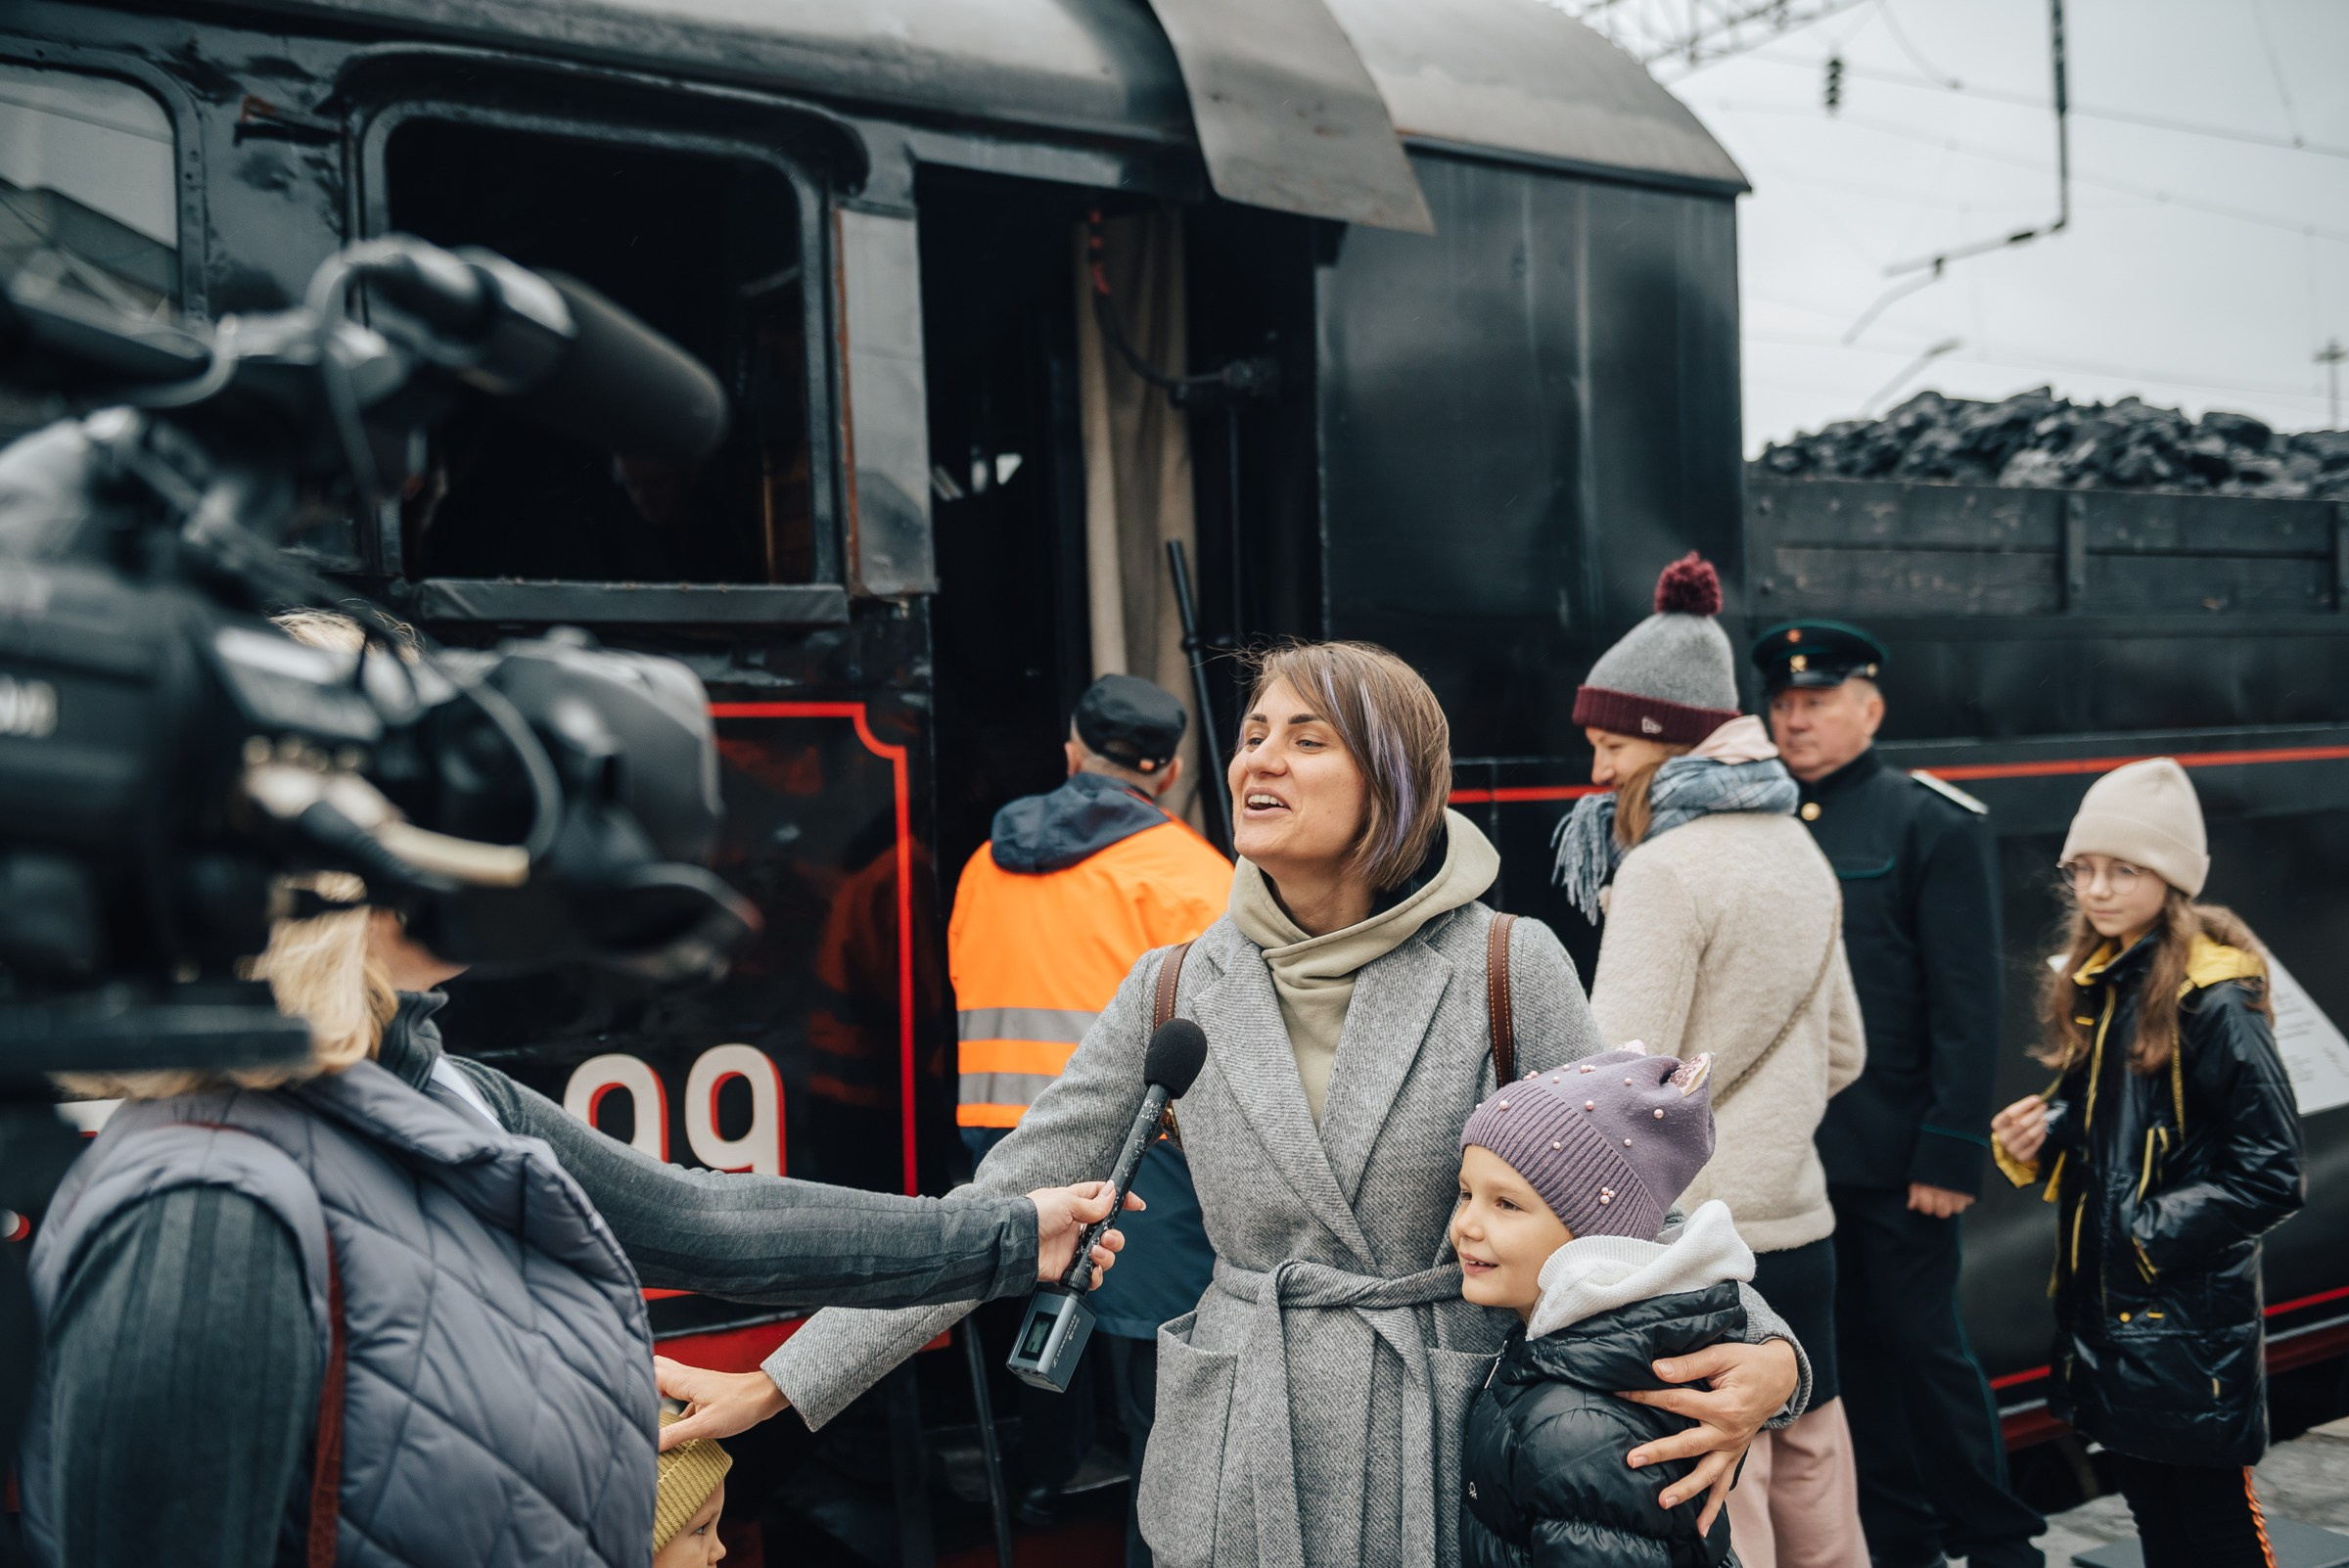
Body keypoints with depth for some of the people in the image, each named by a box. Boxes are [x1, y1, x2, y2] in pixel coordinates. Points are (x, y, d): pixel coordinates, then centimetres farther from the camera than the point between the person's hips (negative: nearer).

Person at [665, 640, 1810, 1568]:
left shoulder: (1508, 970, -7)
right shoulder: (1177, 993, 0)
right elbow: (997, 1211, 1)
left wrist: (1759, 1351, -19)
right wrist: (777, 1385, -3)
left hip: (1449, 1464, -2)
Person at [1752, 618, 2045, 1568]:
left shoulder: (1936, 823, -5)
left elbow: (1968, 1002, -8)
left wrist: (1951, 1152, -13)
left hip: (1893, 1158, -4)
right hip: (1788, 1155, 4)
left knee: (1920, 1342, 3)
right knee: (1849, 1348, 13)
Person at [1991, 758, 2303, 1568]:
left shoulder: (2216, 1002, -16)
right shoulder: (2091, 987, 8)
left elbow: (2269, 1176, -16)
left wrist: (2152, 1235, -17)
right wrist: (2036, 1141, 1)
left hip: (2192, 1326, -8)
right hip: (2104, 1311, 8)